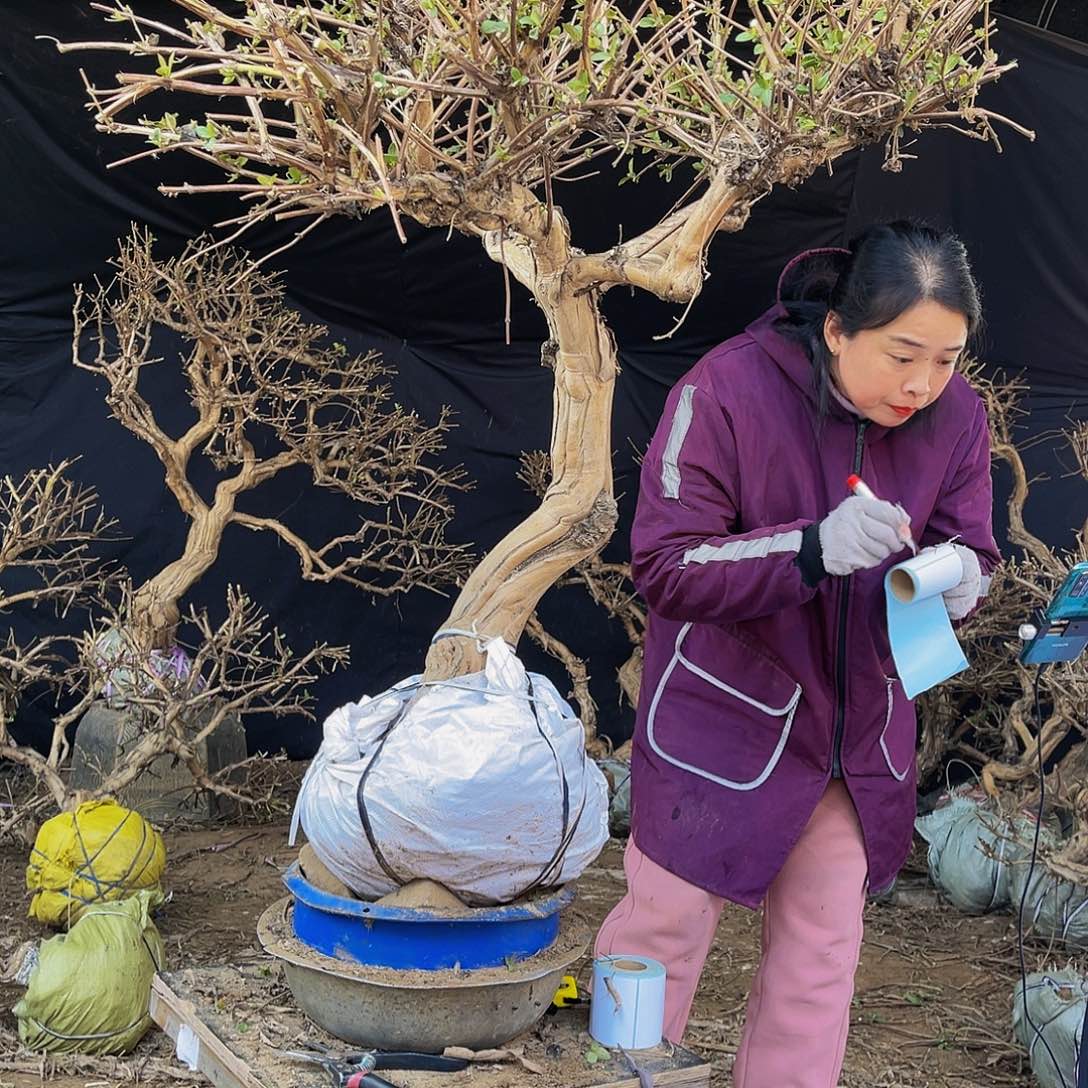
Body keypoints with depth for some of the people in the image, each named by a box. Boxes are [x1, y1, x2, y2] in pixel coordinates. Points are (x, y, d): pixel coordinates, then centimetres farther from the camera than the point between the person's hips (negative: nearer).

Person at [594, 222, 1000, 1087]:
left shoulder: (956, 416, -8)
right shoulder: (728, 390, -23)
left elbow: (968, 548, 2)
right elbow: (662, 567, -23)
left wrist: (957, 578, -24)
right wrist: (813, 550, -38)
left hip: (858, 727, 5)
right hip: (723, 715, -4)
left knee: (824, 949, 12)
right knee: (667, 922, 5)